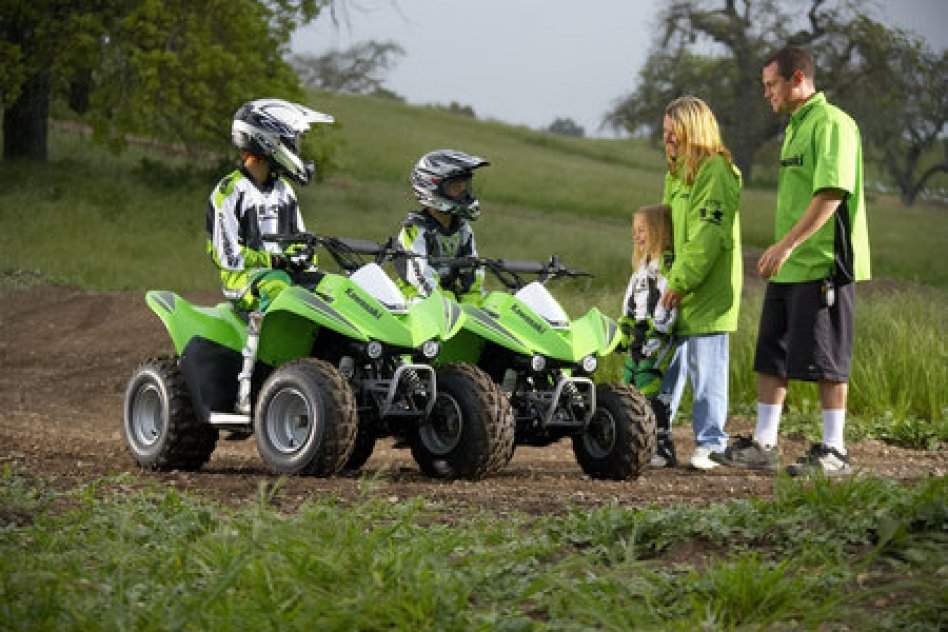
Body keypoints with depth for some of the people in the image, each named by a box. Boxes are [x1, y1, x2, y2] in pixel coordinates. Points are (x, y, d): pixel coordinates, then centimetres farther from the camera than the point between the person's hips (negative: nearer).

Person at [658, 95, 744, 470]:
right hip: (677, 291, 9)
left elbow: (708, 235, -19)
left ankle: (709, 444, 2)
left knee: (705, 368, -4)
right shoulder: (677, 172, 18)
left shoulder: (716, 171, -12)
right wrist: (667, 277, 14)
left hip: (706, 293, -9)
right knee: (667, 367, 11)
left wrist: (682, 283, -19)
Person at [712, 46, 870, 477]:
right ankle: (763, 445, 16)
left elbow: (832, 192, -23)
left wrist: (787, 244, -26)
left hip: (823, 264, -10)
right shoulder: (794, 128, 19)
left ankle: (834, 452, 2)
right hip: (789, 267, 10)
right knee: (770, 356, 10)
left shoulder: (831, 124, -13)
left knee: (826, 361, -4)